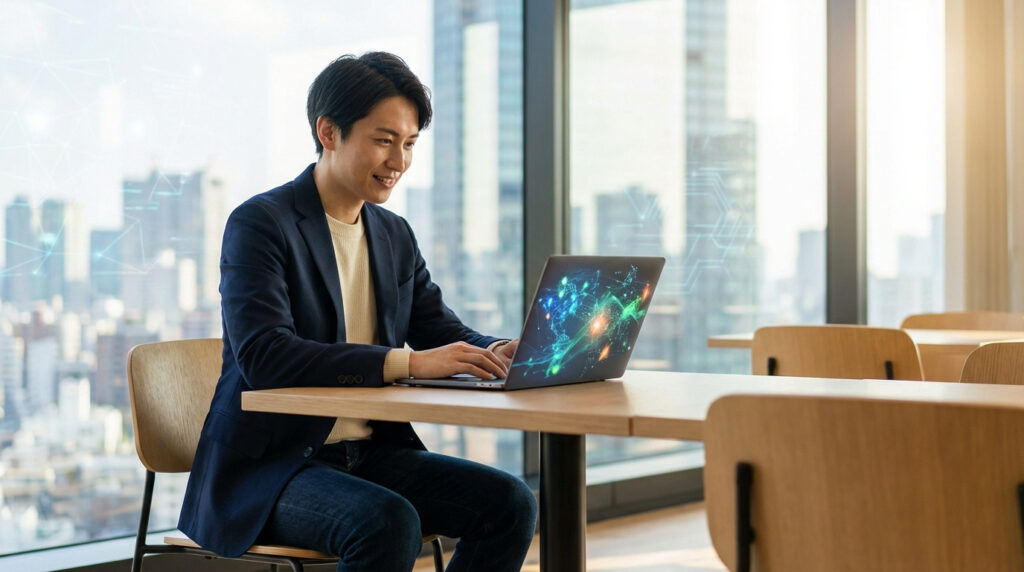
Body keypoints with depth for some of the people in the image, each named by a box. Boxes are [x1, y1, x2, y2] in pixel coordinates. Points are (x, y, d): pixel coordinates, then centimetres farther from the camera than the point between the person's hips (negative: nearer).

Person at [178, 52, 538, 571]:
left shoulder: (395, 235, 13)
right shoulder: (259, 224, -10)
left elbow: (441, 330, 16)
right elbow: (263, 356, -24)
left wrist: (498, 353, -9)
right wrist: (406, 362, -30)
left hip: (371, 453, 7)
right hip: (267, 469, -7)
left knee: (509, 502, -12)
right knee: (389, 523, -34)